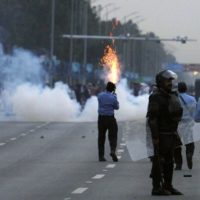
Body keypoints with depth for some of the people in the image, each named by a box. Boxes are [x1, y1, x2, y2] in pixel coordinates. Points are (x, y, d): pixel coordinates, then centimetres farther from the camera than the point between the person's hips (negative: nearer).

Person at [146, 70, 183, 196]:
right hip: (161, 134, -8)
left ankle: (168, 186, 17)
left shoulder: (173, 96, 12)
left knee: (169, 161, 11)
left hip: (171, 134, 8)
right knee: (158, 161, -4)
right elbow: (152, 118, -18)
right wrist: (155, 137, -22)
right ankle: (157, 188, -1)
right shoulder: (156, 97, -14)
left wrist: (175, 132, 17)